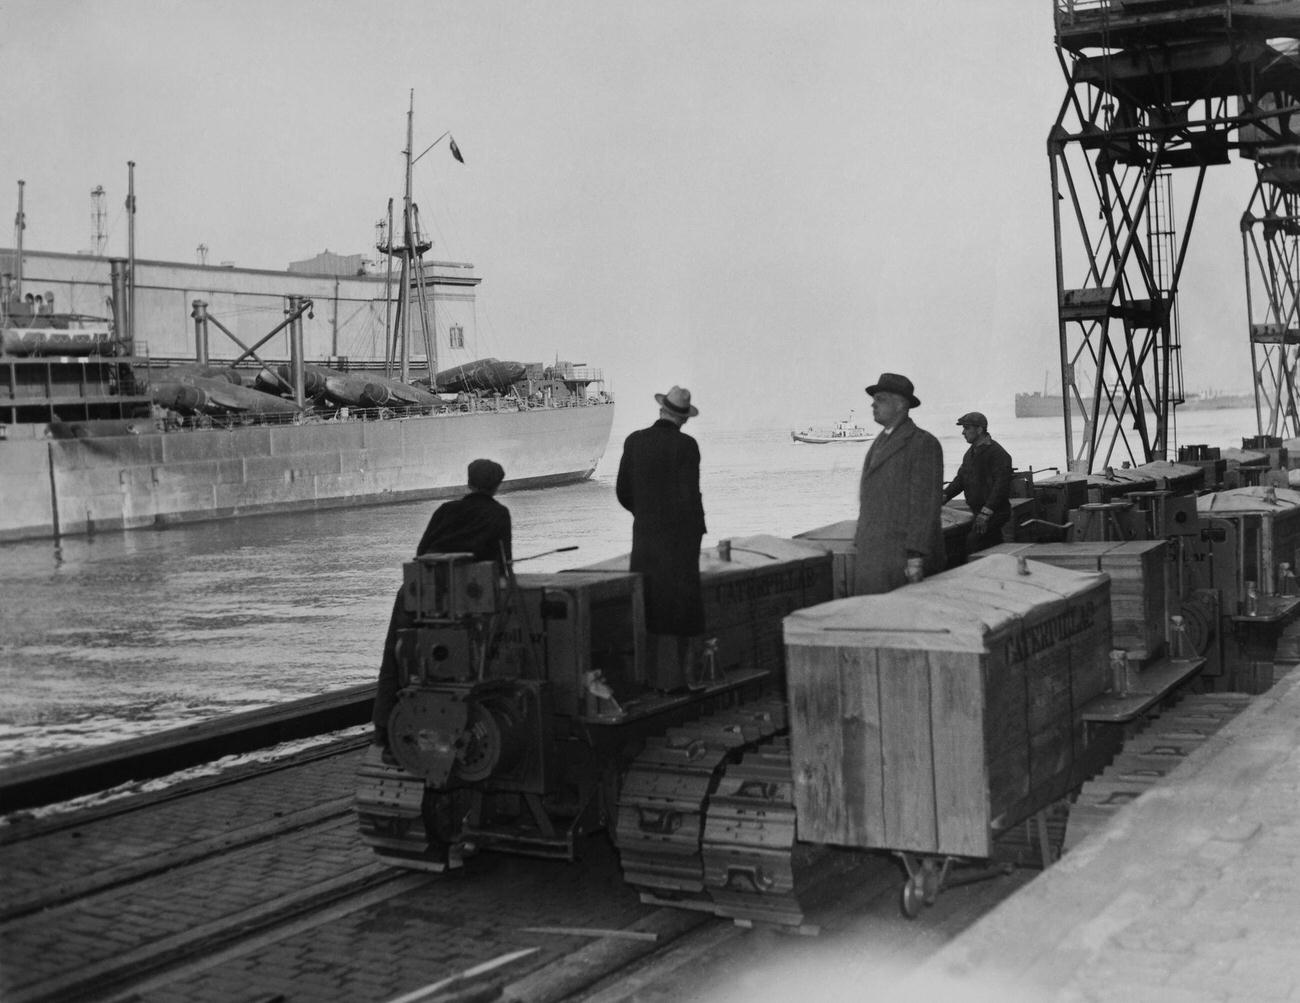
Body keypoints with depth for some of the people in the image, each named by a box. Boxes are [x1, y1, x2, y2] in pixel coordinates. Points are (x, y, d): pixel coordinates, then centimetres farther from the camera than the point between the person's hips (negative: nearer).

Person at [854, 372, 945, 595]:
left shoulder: (923, 443, -8)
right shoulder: (881, 442, 20)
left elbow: (926, 505, -14)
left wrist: (916, 557, -20)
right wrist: (862, 547, 15)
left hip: (903, 557, -8)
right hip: (873, 555, 8)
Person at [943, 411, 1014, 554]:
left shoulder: (997, 454, -15)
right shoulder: (971, 453, 15)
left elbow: (1001, 486, -21)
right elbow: (960, 478, 17)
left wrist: (986, 512, -26)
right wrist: (945, 496, 0)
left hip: (994, 513, -9)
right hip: (979, 511, 9)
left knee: (973, 541, -21)